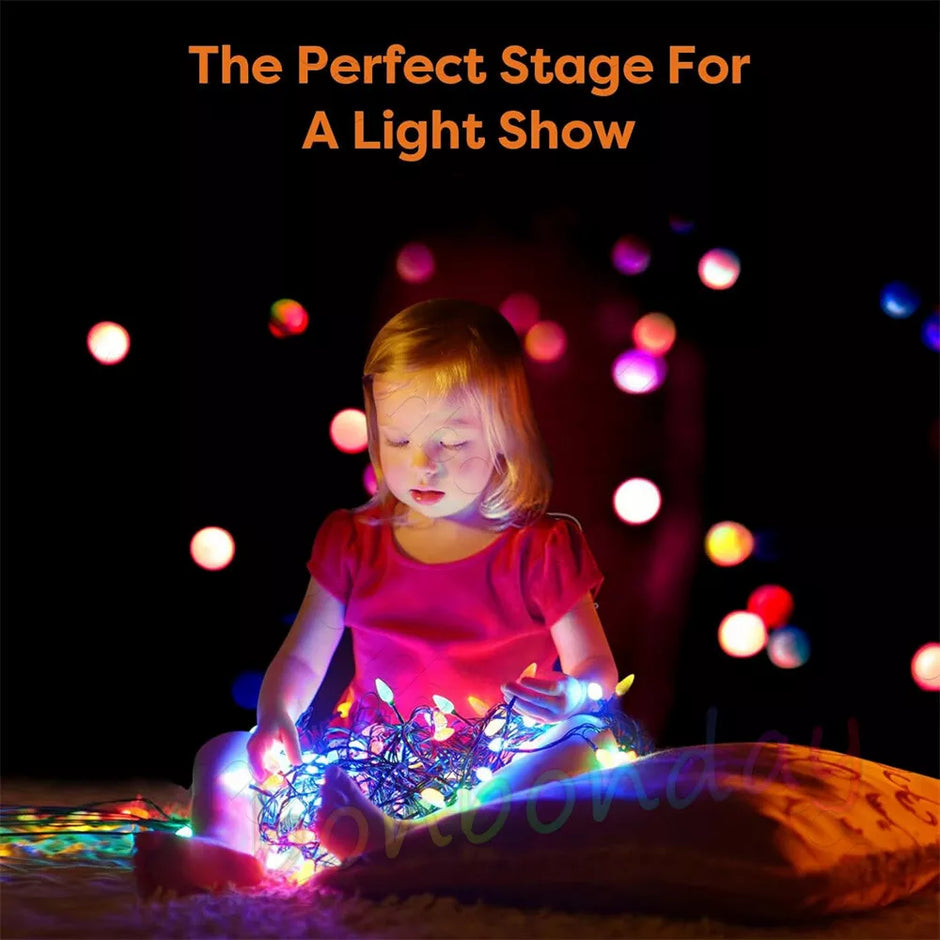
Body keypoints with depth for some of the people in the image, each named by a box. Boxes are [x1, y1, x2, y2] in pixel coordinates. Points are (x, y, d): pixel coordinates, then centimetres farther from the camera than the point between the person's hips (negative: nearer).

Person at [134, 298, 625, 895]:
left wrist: (574, 697, -27)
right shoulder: (353, 543, 10)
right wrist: (276, 717, -13)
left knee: (590, 752, -35)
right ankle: (228, 853, -44)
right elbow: (302, 659, 10)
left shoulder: (540, 551, -1)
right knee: (224, 755, -10)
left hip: (499, 769, -3)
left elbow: (599, 670, -1)